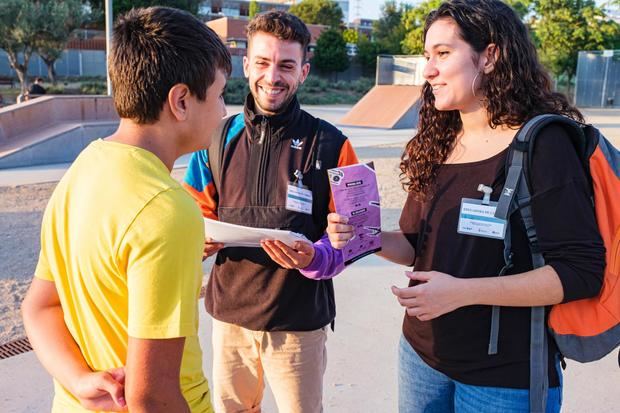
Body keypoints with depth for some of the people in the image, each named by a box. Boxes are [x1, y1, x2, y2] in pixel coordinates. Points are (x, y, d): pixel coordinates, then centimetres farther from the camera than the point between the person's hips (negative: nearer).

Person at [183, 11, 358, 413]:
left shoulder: (331, 145, -7)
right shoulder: (219, 138, 1)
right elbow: (199, 215, 9)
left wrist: (314, 257, -25)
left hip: (299, 319, -2)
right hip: (229, 310, 3)